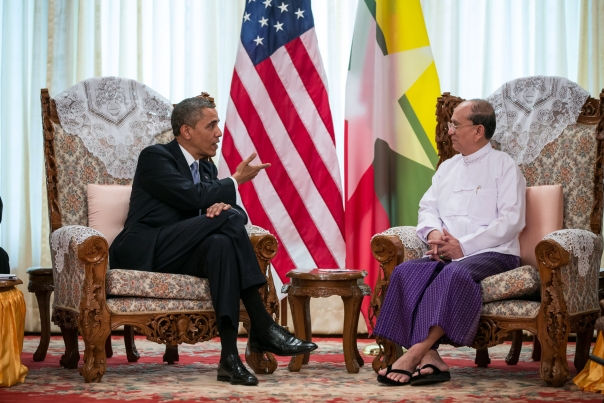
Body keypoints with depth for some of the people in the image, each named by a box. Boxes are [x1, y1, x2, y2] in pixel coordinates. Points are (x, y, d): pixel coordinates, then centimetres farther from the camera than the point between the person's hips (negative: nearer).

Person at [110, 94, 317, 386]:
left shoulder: (207, 167, 19)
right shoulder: (154, 157, -4)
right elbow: (192, 197, -18)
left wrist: (224, 205, -15)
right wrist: (235, 181, -4)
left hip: (179, 255, 7)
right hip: (145, 252, -6)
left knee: (220, 243, -31)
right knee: (228, 219, -26)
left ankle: (230, 356, -42)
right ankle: (262, 328, -30)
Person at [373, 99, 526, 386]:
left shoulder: (504, 166, 2)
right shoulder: (448, 167, 23)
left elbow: (512, 221, -9)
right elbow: (427, 207, 20)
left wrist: (463, 246, -16)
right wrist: (433, 232, -6)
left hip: (492, 253, -6)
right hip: (446, 253, 6)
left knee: (456, 274, -38)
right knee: (406, 272, -24)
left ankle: (416, 351, -41)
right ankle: (429, 358, -35)